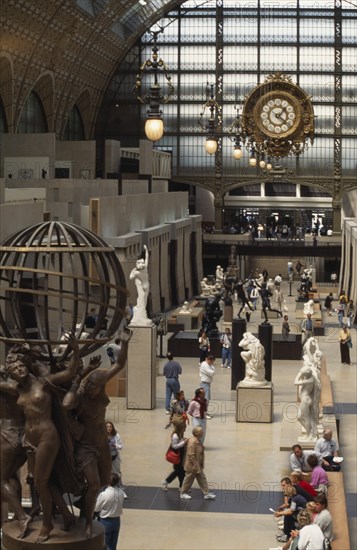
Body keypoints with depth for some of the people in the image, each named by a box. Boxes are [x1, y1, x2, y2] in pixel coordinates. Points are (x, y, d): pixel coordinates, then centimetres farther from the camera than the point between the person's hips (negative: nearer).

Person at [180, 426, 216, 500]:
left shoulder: (198, 441, 3)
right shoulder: (192, 442, -27)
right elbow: (191, 455, -27)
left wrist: (200, 465, 17)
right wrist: (195, 465, -24)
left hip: (198, 466, 9)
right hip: (192, 466, -9)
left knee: (202, 479, 12)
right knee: (189, 480, 8)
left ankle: (206, 494, 19)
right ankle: (183, 493, 25)